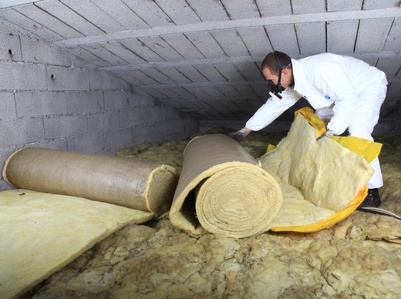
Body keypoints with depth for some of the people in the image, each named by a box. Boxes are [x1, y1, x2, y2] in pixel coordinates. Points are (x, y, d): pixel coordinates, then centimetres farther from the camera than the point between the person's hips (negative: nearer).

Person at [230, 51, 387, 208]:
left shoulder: (320, 70, -39)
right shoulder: (293, 80, -10)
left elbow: (349, 100, -34)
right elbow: (273, 105, 0)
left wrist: (330, 132, -35)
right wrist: (245, 130, 4)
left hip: (371, 85, -9)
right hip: (345, 91, 9)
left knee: (358, 131, -28)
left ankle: (373, 192, -20)